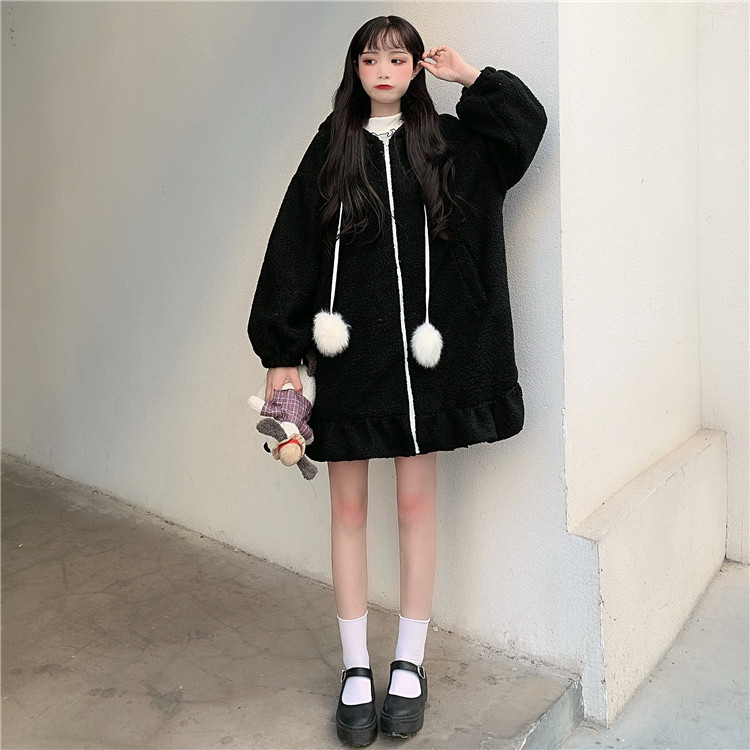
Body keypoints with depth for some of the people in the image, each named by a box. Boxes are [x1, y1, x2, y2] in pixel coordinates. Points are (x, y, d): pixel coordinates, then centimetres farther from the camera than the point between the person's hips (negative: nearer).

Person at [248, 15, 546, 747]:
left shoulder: (446, 142, 9)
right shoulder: (330, 149, 5)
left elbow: (527, 123, 8)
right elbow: (292, 250, 1)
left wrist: (470, 76, 5)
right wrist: (281, 355, -4)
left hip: (422, 349, 1)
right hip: (346, 350, 0)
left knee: (415, 503, 7)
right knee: (348, 507, 6)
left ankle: (409, 664, 24)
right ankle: (356, 668, 22)